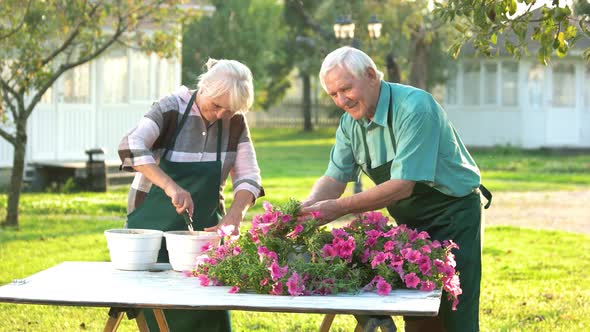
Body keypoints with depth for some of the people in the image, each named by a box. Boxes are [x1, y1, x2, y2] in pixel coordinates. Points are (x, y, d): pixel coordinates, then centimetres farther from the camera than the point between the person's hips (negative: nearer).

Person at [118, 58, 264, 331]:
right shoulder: (171, 109, -14)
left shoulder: (235, 123, -2)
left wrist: (235, 215, -23)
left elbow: (248, 176, -3)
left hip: (205, 227, 3)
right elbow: (131, 147, -29)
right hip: (154, 225, -3)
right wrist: (170, 185, -41)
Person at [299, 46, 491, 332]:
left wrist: (339, 207, -32)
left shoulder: (414, 108, -25)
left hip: (453, 215, -7)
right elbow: (335, 177, 0)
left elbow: (402, 186, -30)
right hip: (412, 223, 7)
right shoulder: (351, 121, 0)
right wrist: (307, 208, -21)